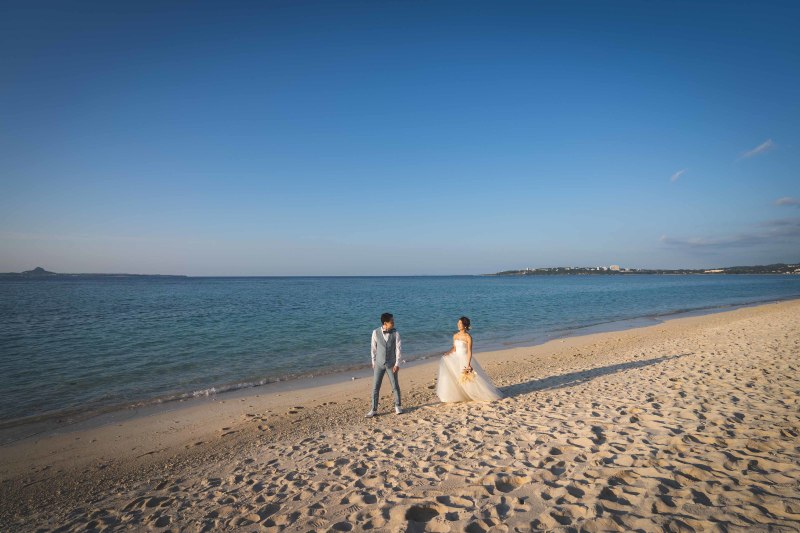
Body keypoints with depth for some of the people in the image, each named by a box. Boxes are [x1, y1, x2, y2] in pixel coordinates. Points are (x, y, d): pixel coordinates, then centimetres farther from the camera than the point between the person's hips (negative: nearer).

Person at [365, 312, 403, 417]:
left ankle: (398, 406, 31)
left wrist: (397, 363, -10)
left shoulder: (395, 333, -9)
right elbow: (373, 348, 1)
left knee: (395, 386, 10)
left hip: (391, 364, 0)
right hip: (379, 364, 0)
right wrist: (373, 361, 6)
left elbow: (398, 349, -7)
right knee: (375, 387, 3)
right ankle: (374, 410, 14)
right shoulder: (376, 333, -8)